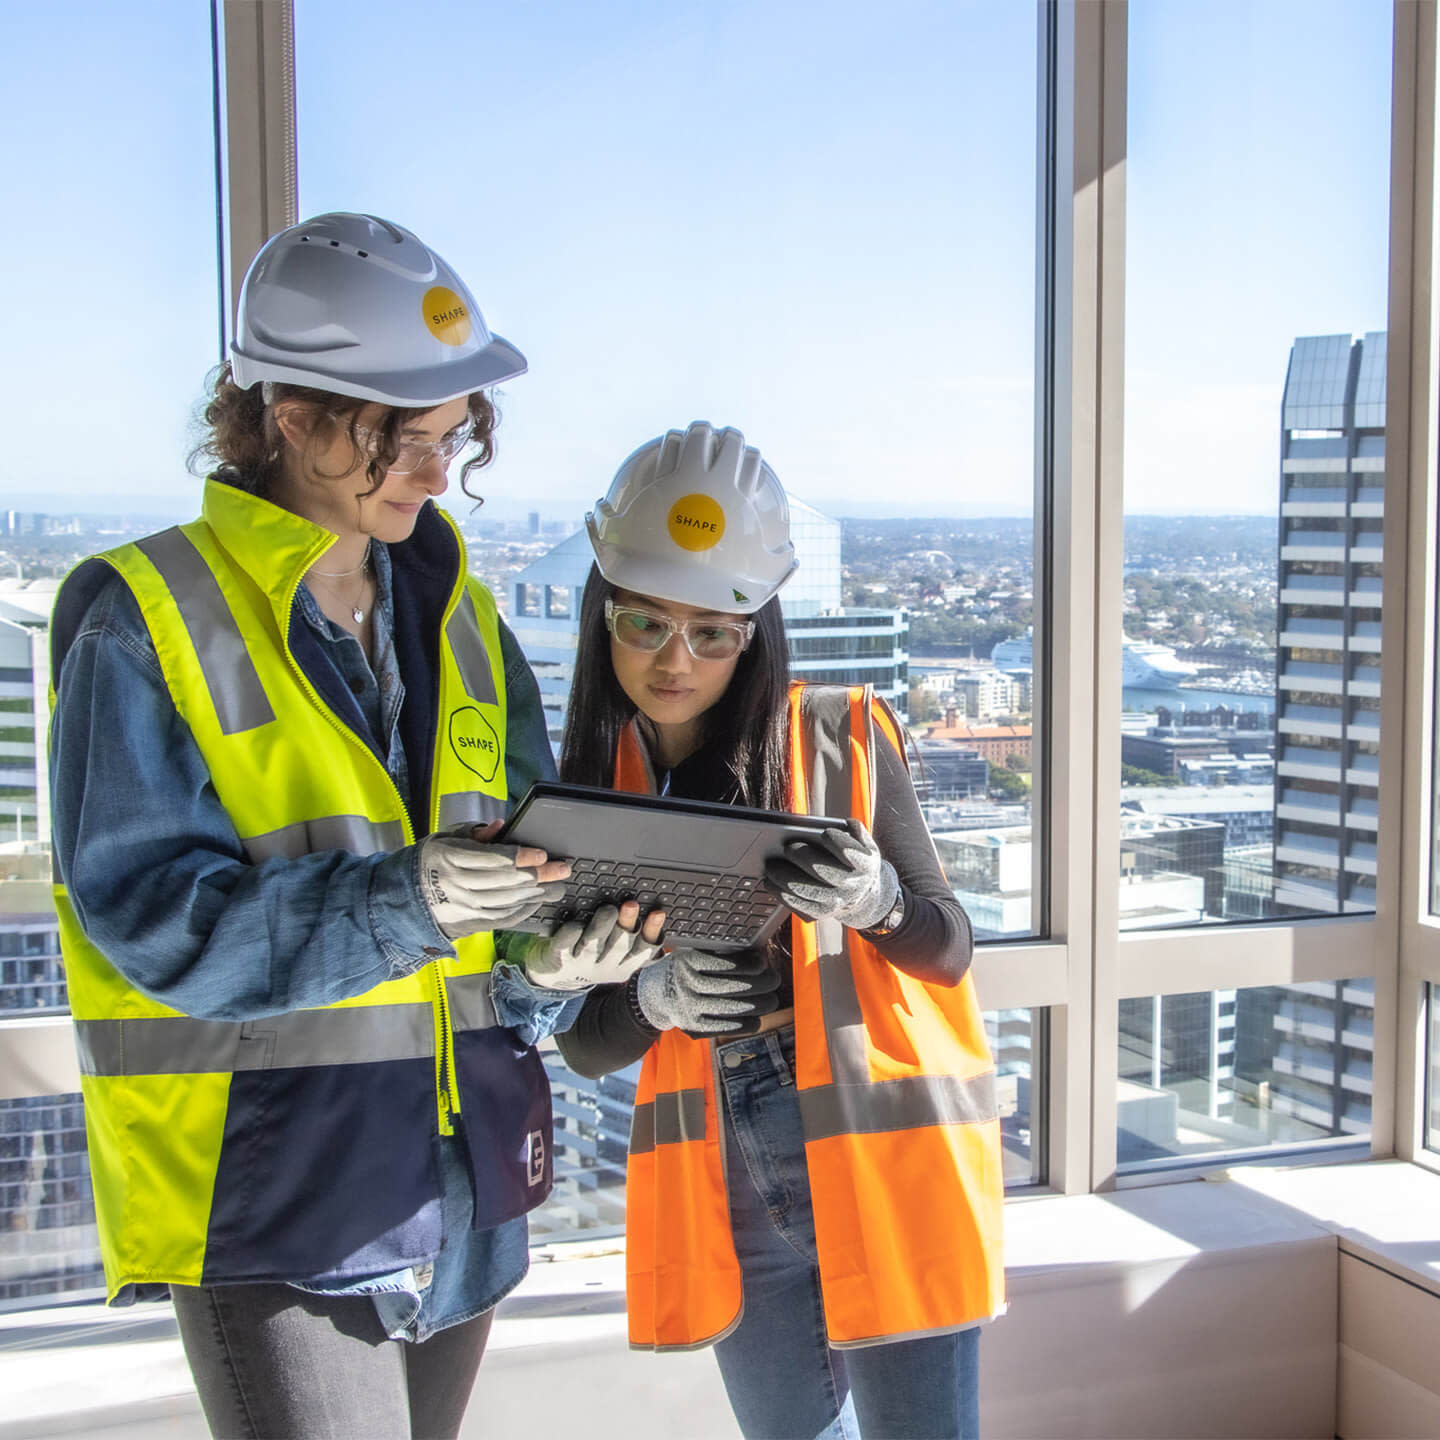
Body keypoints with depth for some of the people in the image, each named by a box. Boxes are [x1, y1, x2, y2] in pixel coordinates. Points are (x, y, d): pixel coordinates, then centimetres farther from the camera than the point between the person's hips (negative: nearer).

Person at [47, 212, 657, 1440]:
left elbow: (523, 842, 9)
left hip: (461, 1191, 6)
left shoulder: (451, 612, 9)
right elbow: (151, 915, -18)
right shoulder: (148, 624, -11)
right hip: (268, 1193, -6)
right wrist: (401, 902, -31)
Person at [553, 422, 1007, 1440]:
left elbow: (948, 950, -1)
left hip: (884, 1155, -3)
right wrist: (655, 997, -19)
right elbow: (584, 1041, 3)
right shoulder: (585, 789, 3)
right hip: (725, 1191, 3)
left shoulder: (842, 736, -5)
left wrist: (875, 900, -22)